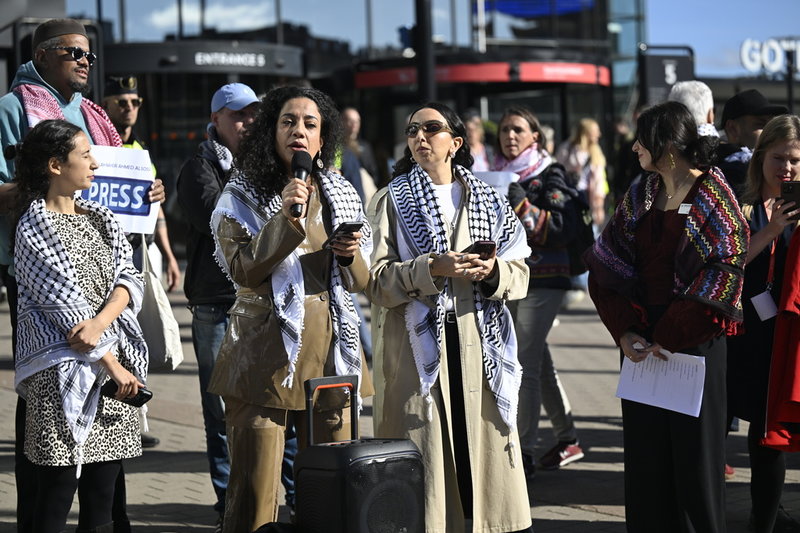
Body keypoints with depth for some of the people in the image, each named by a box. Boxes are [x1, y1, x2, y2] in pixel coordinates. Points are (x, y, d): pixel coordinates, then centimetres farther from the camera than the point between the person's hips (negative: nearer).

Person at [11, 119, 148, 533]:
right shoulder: (35, 227, -5)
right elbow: (64, 302, -11)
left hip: (113, 361, 6)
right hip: (63, 369, -6)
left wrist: (102, 321, -15)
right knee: (57, 491, -4)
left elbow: (129, 279, 5)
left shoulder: (101, 219, 15)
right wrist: (111, 363, -14)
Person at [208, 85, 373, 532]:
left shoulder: (341, 195, 12)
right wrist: (286, 219, -20)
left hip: (330, 349, 4)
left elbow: (361, 282, 15)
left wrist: (351, 255, -6)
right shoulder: (242, 196, 1)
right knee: (255, 491, -4)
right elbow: (243, 270, -12)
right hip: (266, 352, -4)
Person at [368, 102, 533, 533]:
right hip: (417, 345, -2)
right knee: (423, 458, -4)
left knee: (483, 449, 0)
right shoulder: (392, 200, 5)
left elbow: (520, 273, 8)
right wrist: (432, 268, -19)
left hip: (479, 344, 2)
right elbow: (376, 281, -5)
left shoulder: (489, 201, 13)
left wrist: (493, 271, -13)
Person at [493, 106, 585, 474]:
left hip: (542, 280, -7)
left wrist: (523, 205, -21)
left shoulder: (550, 175, -3)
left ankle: (524, 453, -11)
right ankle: (568, 440, 23)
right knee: (539, 361, 11)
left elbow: (564, 229, -13)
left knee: (525, 364, -12)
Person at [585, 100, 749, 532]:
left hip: (693, 339, -5)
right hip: (641, 336, 5)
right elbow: (607, 266, 6)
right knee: (644, 445, 8)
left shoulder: (712, 195, -8)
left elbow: (724, 271, -14)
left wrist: (671, 338, -15)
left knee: (693, 446, 3)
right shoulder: (641, 194, 8)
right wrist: (624, 331, -6)